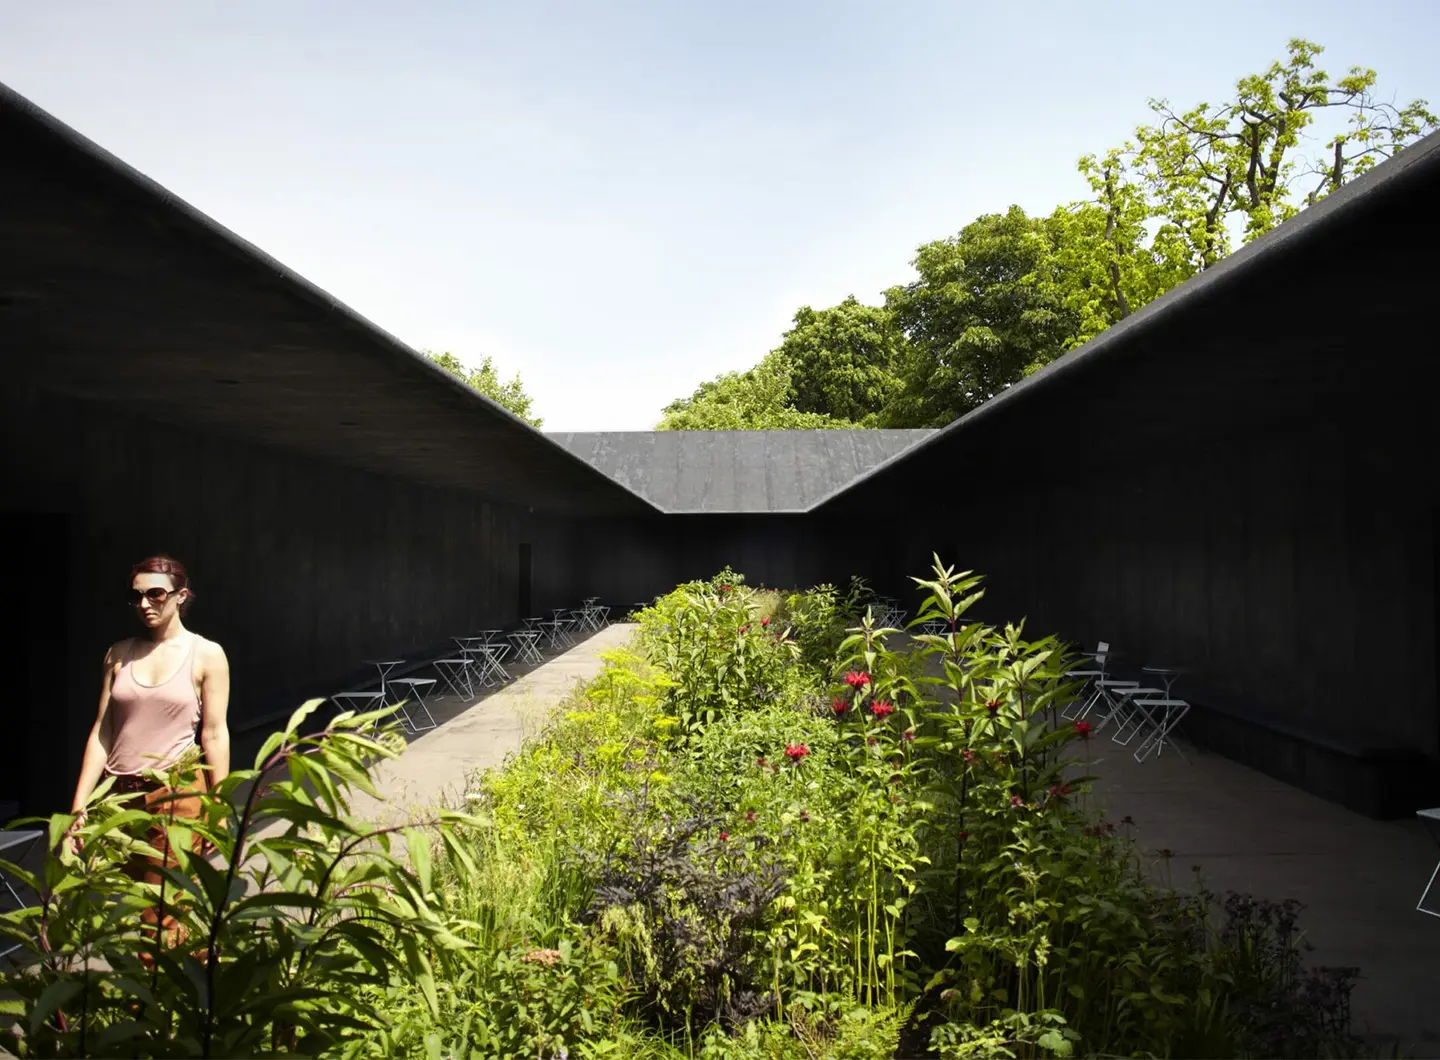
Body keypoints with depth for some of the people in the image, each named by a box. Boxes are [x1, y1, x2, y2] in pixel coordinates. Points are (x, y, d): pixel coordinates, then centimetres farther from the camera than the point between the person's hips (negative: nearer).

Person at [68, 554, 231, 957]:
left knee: (162, 915, -3)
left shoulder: (206, 655, -2)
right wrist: (79, 806, 2)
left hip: (176, 792, -4)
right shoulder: (120, 653, 7)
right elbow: (102, 731, 6)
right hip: (121, 793, 4)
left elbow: (215, 734, -3)